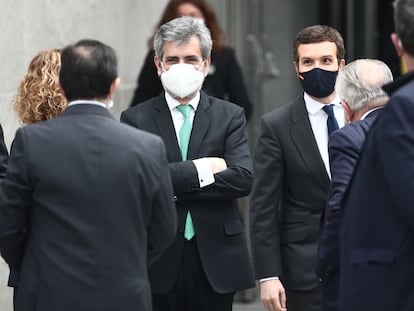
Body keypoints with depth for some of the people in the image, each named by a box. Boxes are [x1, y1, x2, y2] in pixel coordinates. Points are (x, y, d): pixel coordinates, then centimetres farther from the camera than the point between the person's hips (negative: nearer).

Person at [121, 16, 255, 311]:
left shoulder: (230, 116, 6)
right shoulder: (135, 119, 3)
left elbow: (243, 179, -8)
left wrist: (173, 187, -10)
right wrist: (201, 169, -11)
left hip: (215, 259, 1)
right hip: (159, 260, -1)